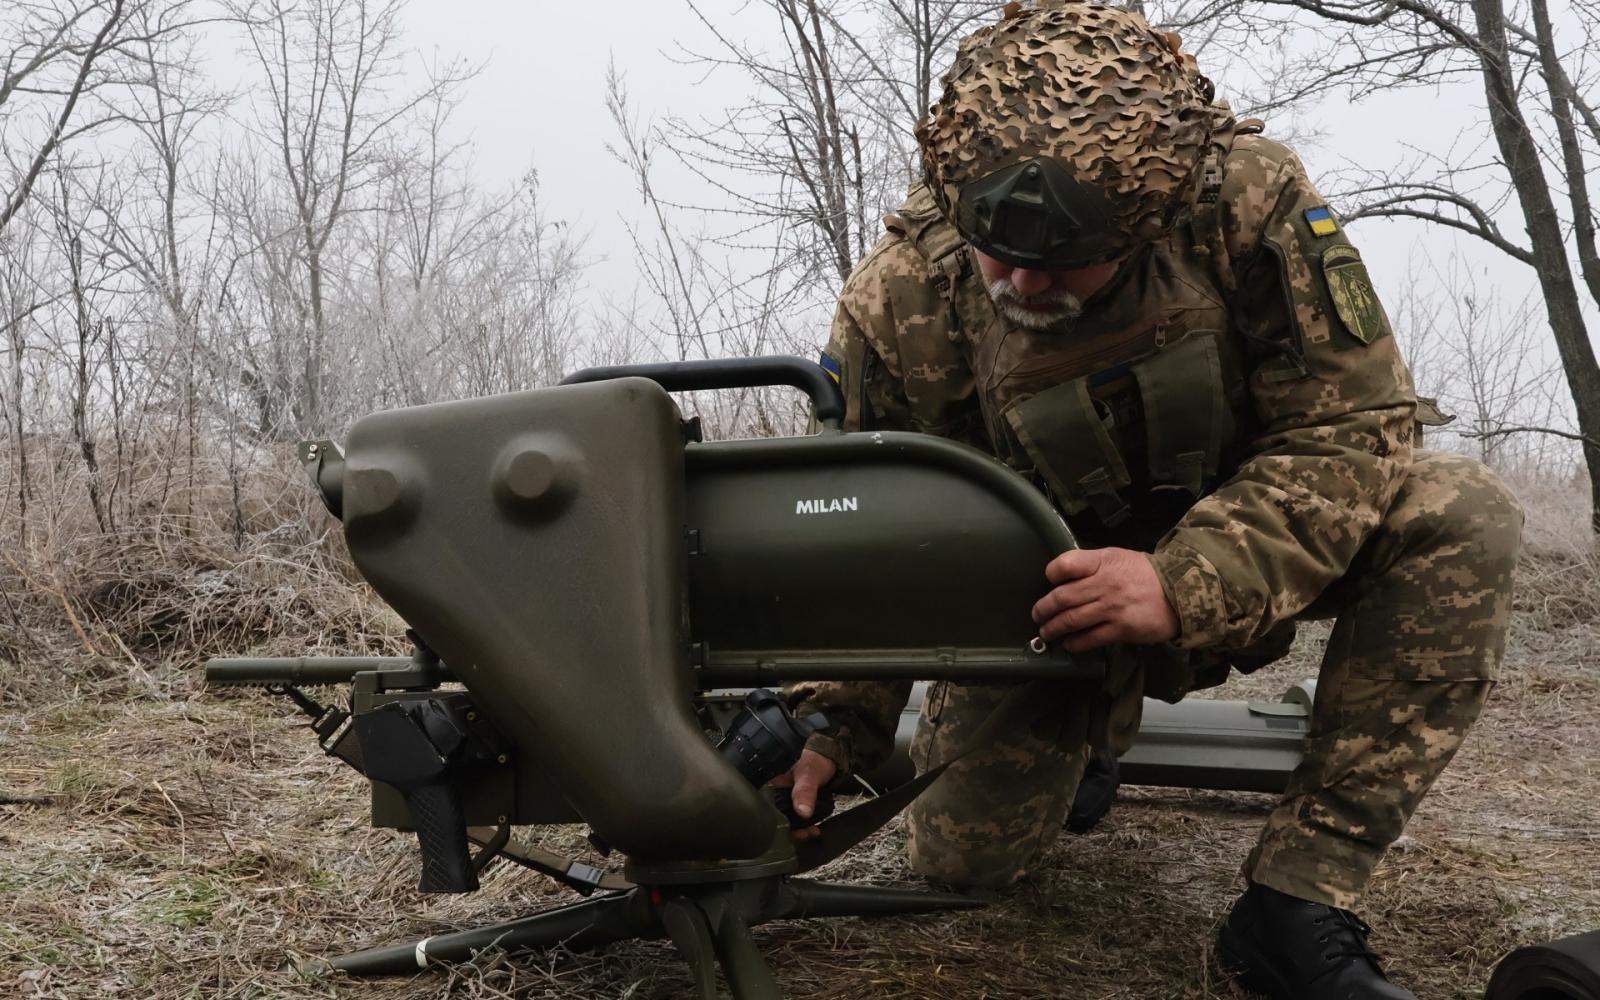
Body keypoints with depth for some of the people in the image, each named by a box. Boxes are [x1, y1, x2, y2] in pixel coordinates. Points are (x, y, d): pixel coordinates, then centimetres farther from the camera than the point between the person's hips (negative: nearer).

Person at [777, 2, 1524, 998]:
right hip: (1043, 599, 1)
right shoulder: (894, 307, -22)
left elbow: (1357, 423, -24)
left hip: (1239, 568, 0)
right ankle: (1085, 727, 28)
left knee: (1460, 514, -27)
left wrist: (1188, 586, -38)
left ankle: (1295, 906, -23)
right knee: (962, 857, -9)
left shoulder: (1247, 197, -26)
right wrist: (835, 723, -25)